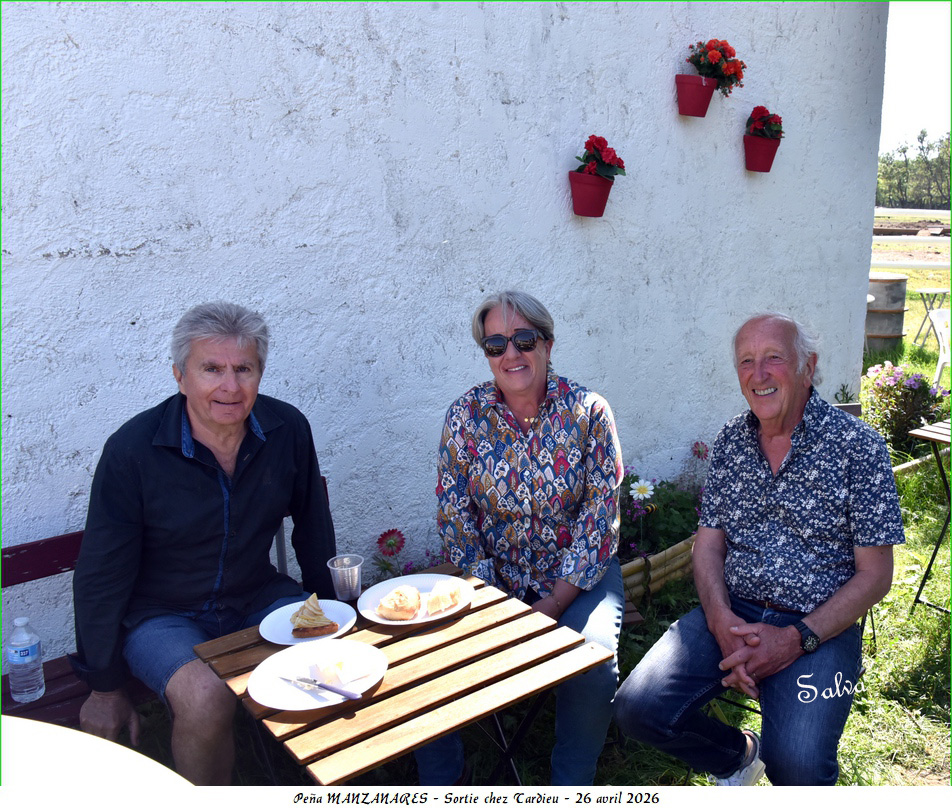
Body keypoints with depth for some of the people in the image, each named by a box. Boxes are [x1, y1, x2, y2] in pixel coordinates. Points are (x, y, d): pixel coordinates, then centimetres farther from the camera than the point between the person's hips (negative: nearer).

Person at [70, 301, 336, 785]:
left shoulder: (288, 430, -10)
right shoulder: (132, 450, -18)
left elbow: (314, 531, 6)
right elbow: (101, 578, -10)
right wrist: (105, 689, -5)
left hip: (258, 597, 3)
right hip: (160, 613, -3)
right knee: (206, 697, -31)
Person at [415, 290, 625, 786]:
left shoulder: (588, 412, -9)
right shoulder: (465, 416, -4)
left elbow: (599, 519, -10)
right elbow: (455, 515, -3)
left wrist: (551, 606, -16)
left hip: (577, 576, -1)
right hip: (494, 578, 2)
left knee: (592, 659, -27)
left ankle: (570, 785, 2)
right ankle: (438, 782, 6)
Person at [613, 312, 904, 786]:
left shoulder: (858, 446, -6)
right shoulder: (731, 440, 6)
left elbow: (874, 574, -6)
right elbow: (708, 542, 6)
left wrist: (795, 639, -17)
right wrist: (722, 622, -13)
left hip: (819, 626, -3)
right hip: (730, 612, 4)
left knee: (796, 765, -27)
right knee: (637, 709, -15)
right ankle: (737, 756, 16)